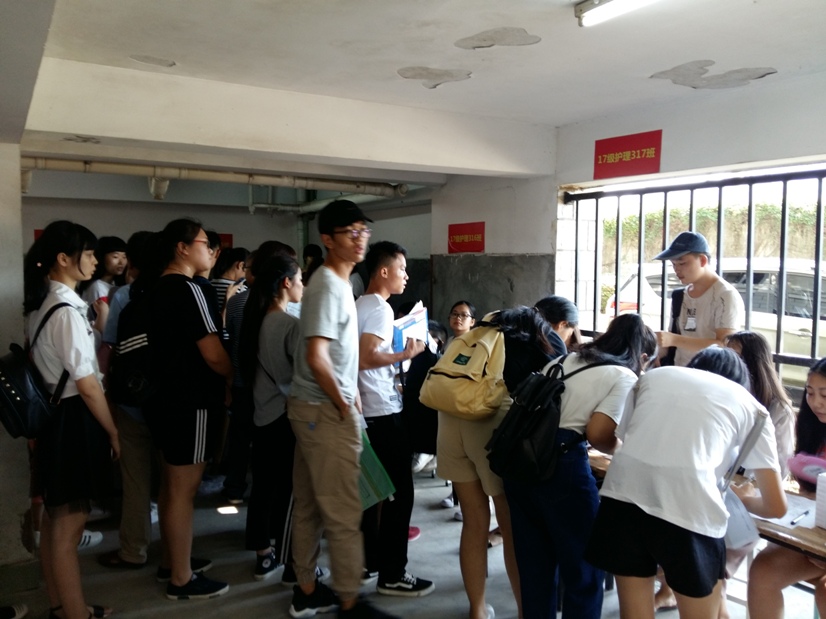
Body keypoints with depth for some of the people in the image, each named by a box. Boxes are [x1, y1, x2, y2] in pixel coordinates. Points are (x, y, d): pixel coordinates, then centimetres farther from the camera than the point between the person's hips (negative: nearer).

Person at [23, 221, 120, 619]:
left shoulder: (42, 304, 9)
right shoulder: (68, 309, -19)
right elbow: (87, 385, -19)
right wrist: (113, 433, -10)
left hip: (53, 415, 10)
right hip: (74, 420, -10)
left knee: (54, 518, 19)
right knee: (69, 526, 1)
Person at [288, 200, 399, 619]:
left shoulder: (337, 283, 14)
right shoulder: (329, 287, -17)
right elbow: (316, 357, -25)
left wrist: (350, 396, 14)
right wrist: (343, 404, -14)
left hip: (315, 408, 10)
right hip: (325, 411, -10)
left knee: (310, 507, 16)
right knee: (343, 513, -1)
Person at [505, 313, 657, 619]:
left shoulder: (564, 359, 22)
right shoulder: (624, 377, 2)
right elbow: (597, 433, -10)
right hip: (561, 462, -7)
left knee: (534, 563, 20)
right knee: (584, 568, 12)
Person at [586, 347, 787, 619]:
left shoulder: (653, 375, 26)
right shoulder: (750, 405, 20)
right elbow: (776, 506, 18)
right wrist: (741, 497, 39)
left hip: (624, 493, 3)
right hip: (689, 507, -2)